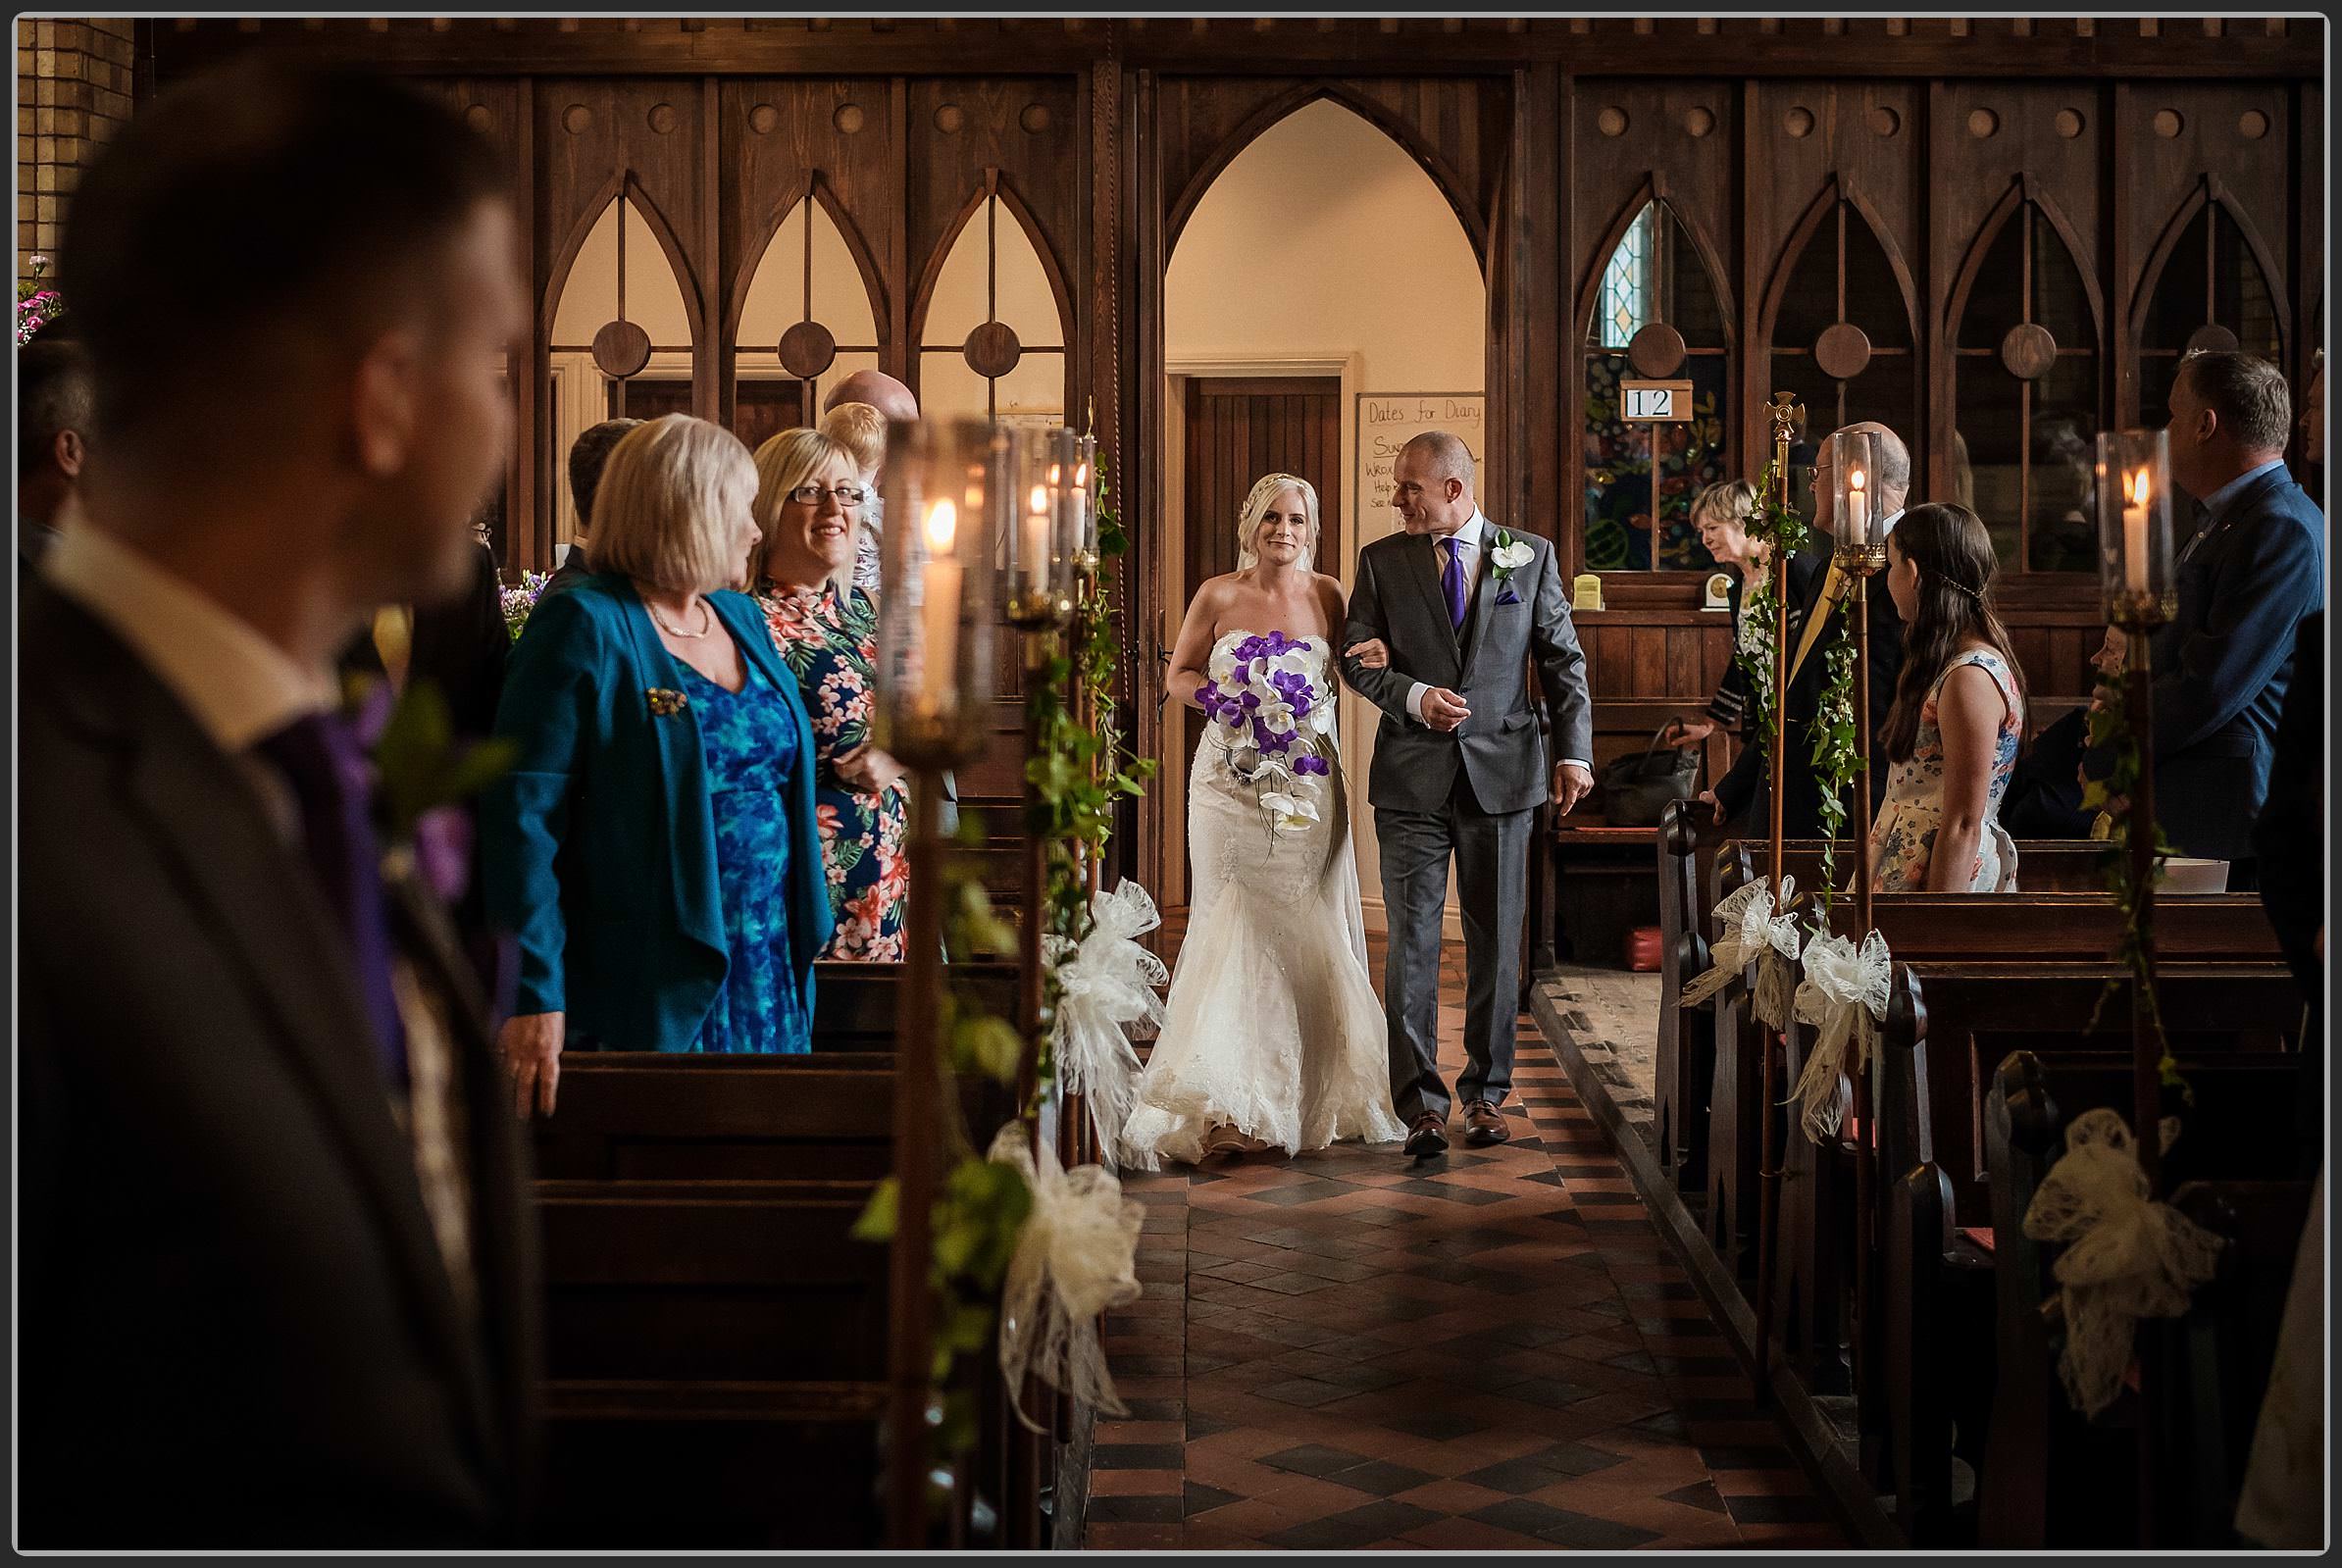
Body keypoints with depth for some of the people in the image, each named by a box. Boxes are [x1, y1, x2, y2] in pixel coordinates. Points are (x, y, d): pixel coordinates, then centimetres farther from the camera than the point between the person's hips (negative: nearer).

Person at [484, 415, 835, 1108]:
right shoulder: (583, 627, -11)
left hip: (766, 981, 7)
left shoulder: (742, 618, 13)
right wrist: (534, 996, -23)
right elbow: (522, 815, -17)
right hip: (648, 993, -7)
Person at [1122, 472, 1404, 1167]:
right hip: (1232, 782, -1)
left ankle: (1311, 1090, 14)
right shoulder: (1218, 596, 0)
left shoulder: (1326, 594, 4)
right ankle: (1233, 1101, 2)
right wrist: (1229, 696, -10)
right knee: (1235, 926, -2)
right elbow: (1179, 676, 8)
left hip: (1309, 783, 1)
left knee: (1307, 932, 3)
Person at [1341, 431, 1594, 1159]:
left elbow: (1564, 660, 6)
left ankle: (1486, 1092, 19)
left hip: (1501, 771, 0)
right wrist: (1414, 697, -14)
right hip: (1413, 775, 0)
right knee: (1412, 941, -4)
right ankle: (1421, 1102, 1)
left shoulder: (1530, 555, 5)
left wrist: (1575, 751, -3)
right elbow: (1354, 656, 4)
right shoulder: (1382, 560, 5)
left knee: (1496, 941, 7)